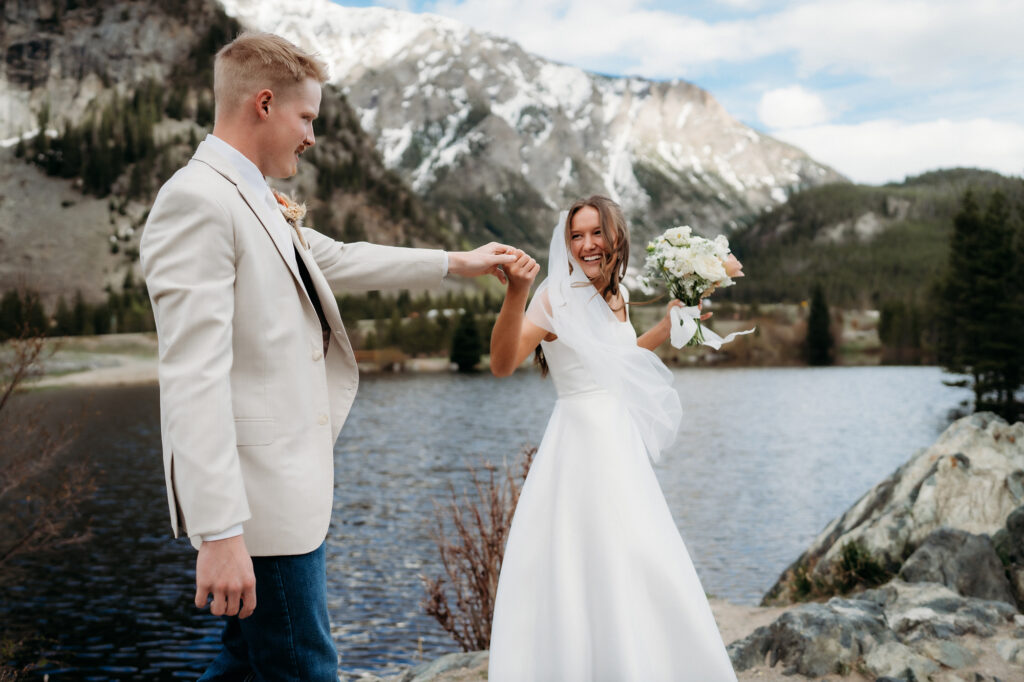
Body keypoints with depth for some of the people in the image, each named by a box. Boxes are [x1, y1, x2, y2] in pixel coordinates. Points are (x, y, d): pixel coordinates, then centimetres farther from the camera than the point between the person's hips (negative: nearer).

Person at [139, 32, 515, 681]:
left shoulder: (253, 199, 14)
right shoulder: (197, 200, -17)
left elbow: (337, 259, 29)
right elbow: (194, 376, -23)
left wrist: (457, 262, 35)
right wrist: (221, 533, -26)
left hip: (291, 484, 10)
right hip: (260, 498, -10)